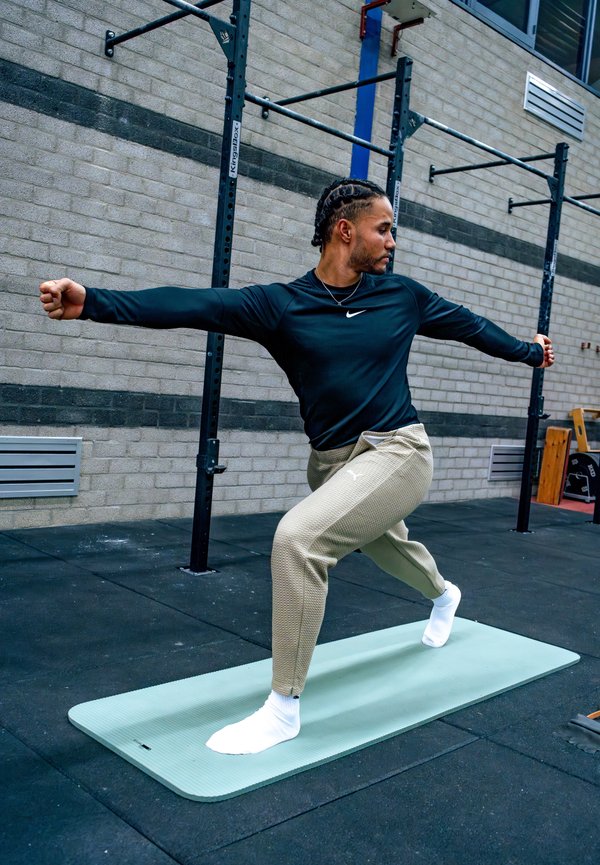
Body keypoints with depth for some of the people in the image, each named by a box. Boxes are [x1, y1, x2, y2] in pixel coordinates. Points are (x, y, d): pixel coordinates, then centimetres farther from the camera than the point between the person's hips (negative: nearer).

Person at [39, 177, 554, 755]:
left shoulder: (402, 296, -2)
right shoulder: (280, 304, -7)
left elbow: (468, 325, 15)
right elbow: (194, 305, -19)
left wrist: (527, 351, 30)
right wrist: (93, 301, -31)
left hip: (396, 452, -3)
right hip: (330, 461, 3)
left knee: (298, 537, -24)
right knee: (385, 543, 28)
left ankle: (283, 709, -10)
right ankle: (442, 594, 67)